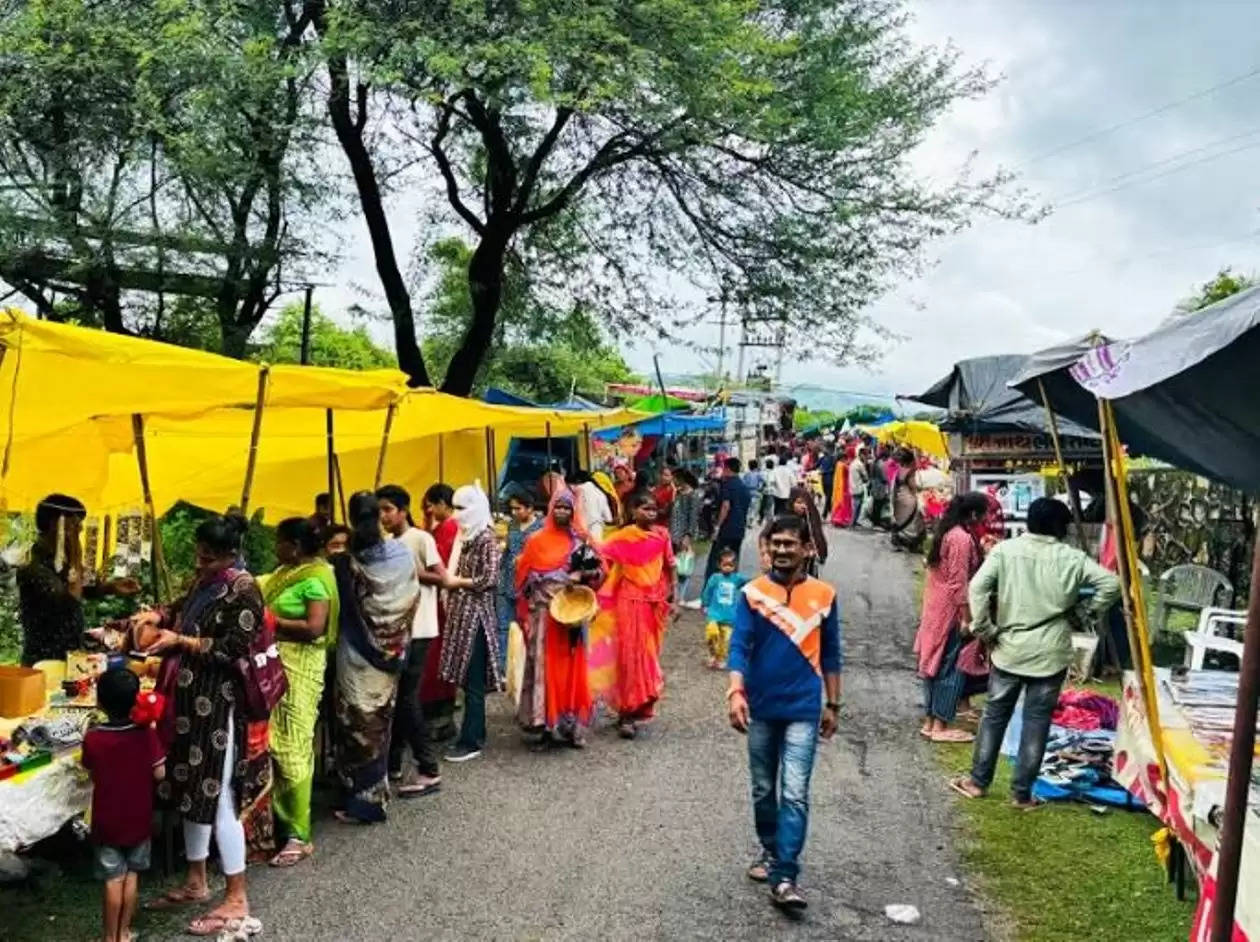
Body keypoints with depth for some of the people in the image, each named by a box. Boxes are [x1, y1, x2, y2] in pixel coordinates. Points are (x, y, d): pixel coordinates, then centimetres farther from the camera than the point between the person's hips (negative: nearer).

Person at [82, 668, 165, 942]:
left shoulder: (92, 738, -16)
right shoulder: (146, 734, -17)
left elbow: (92, 775, -1)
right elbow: (159, 773, -10)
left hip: (107, 822, 0)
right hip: (138, 820, 1)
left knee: (114, 880, 9)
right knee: (132, 875, 15)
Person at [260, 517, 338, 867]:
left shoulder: (315, 579, -16)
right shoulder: (287, 572, 12)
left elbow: (314, 628, -23)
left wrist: (271, 620, -17)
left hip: (297, 672, -9)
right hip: (274, 667, 9)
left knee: (292, 750, -3)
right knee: (274, 746, 13)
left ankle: (299, 836, 6)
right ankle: (280, 819, 27)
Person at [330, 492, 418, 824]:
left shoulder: (346, 562, -15)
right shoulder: (403, 554, -6)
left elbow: (340, 609, -5)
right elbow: (412, 601, 3)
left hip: (357, 657, -4)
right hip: (390, 654, 4)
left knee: (358, 725, 5)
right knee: (379, 723, 16)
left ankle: (361, 800, 10)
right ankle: (376, 794, 27)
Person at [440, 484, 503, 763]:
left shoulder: (486, 538, -11)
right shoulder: (465, 536, 14)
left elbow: (489, 579, -17)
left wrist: (455, 581, -9)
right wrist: (449, 579, 3)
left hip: (475, 614, -8)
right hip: (461, 613, 8)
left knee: (472, 682, -4)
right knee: (467, 680, 12)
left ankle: (470, 742, 1)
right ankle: (474, 735, 20)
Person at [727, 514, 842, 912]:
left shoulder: (823, 595, 0)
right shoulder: (752, 593, -5)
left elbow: (830, 655, 8)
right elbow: (739, 645, -12)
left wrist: (833, 705, 10)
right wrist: (735, 691, -27)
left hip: (804, 709, -1)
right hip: (762, 707, 1)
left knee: (795, 795, -7)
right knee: (764, 790, 15)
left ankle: (784, 878, -4)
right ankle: (769, 851, 36)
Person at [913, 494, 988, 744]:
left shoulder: (947, 533, 12)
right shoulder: (963, 539, -18)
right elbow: (959, 583, -20)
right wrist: (967, 617, -17)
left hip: (936, 608, 10)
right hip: (951, 611, -9)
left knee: (935, 664, 13)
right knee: (951, 667, -2)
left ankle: (930, 721, 20)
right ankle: (940, 727, 3)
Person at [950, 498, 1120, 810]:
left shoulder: (1005, 550, -5)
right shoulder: (1072, 558, -4)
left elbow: (977, 588, -15)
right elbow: (1111, 583, -7)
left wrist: (985, 630, -6)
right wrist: (1089, 610, 6)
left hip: (1008, 649, 1)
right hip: (1050, 654, -1)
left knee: (994, 715, 14)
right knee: (1037, 722, 9)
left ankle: (977, 781, 21)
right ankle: (1022, 793, 15)